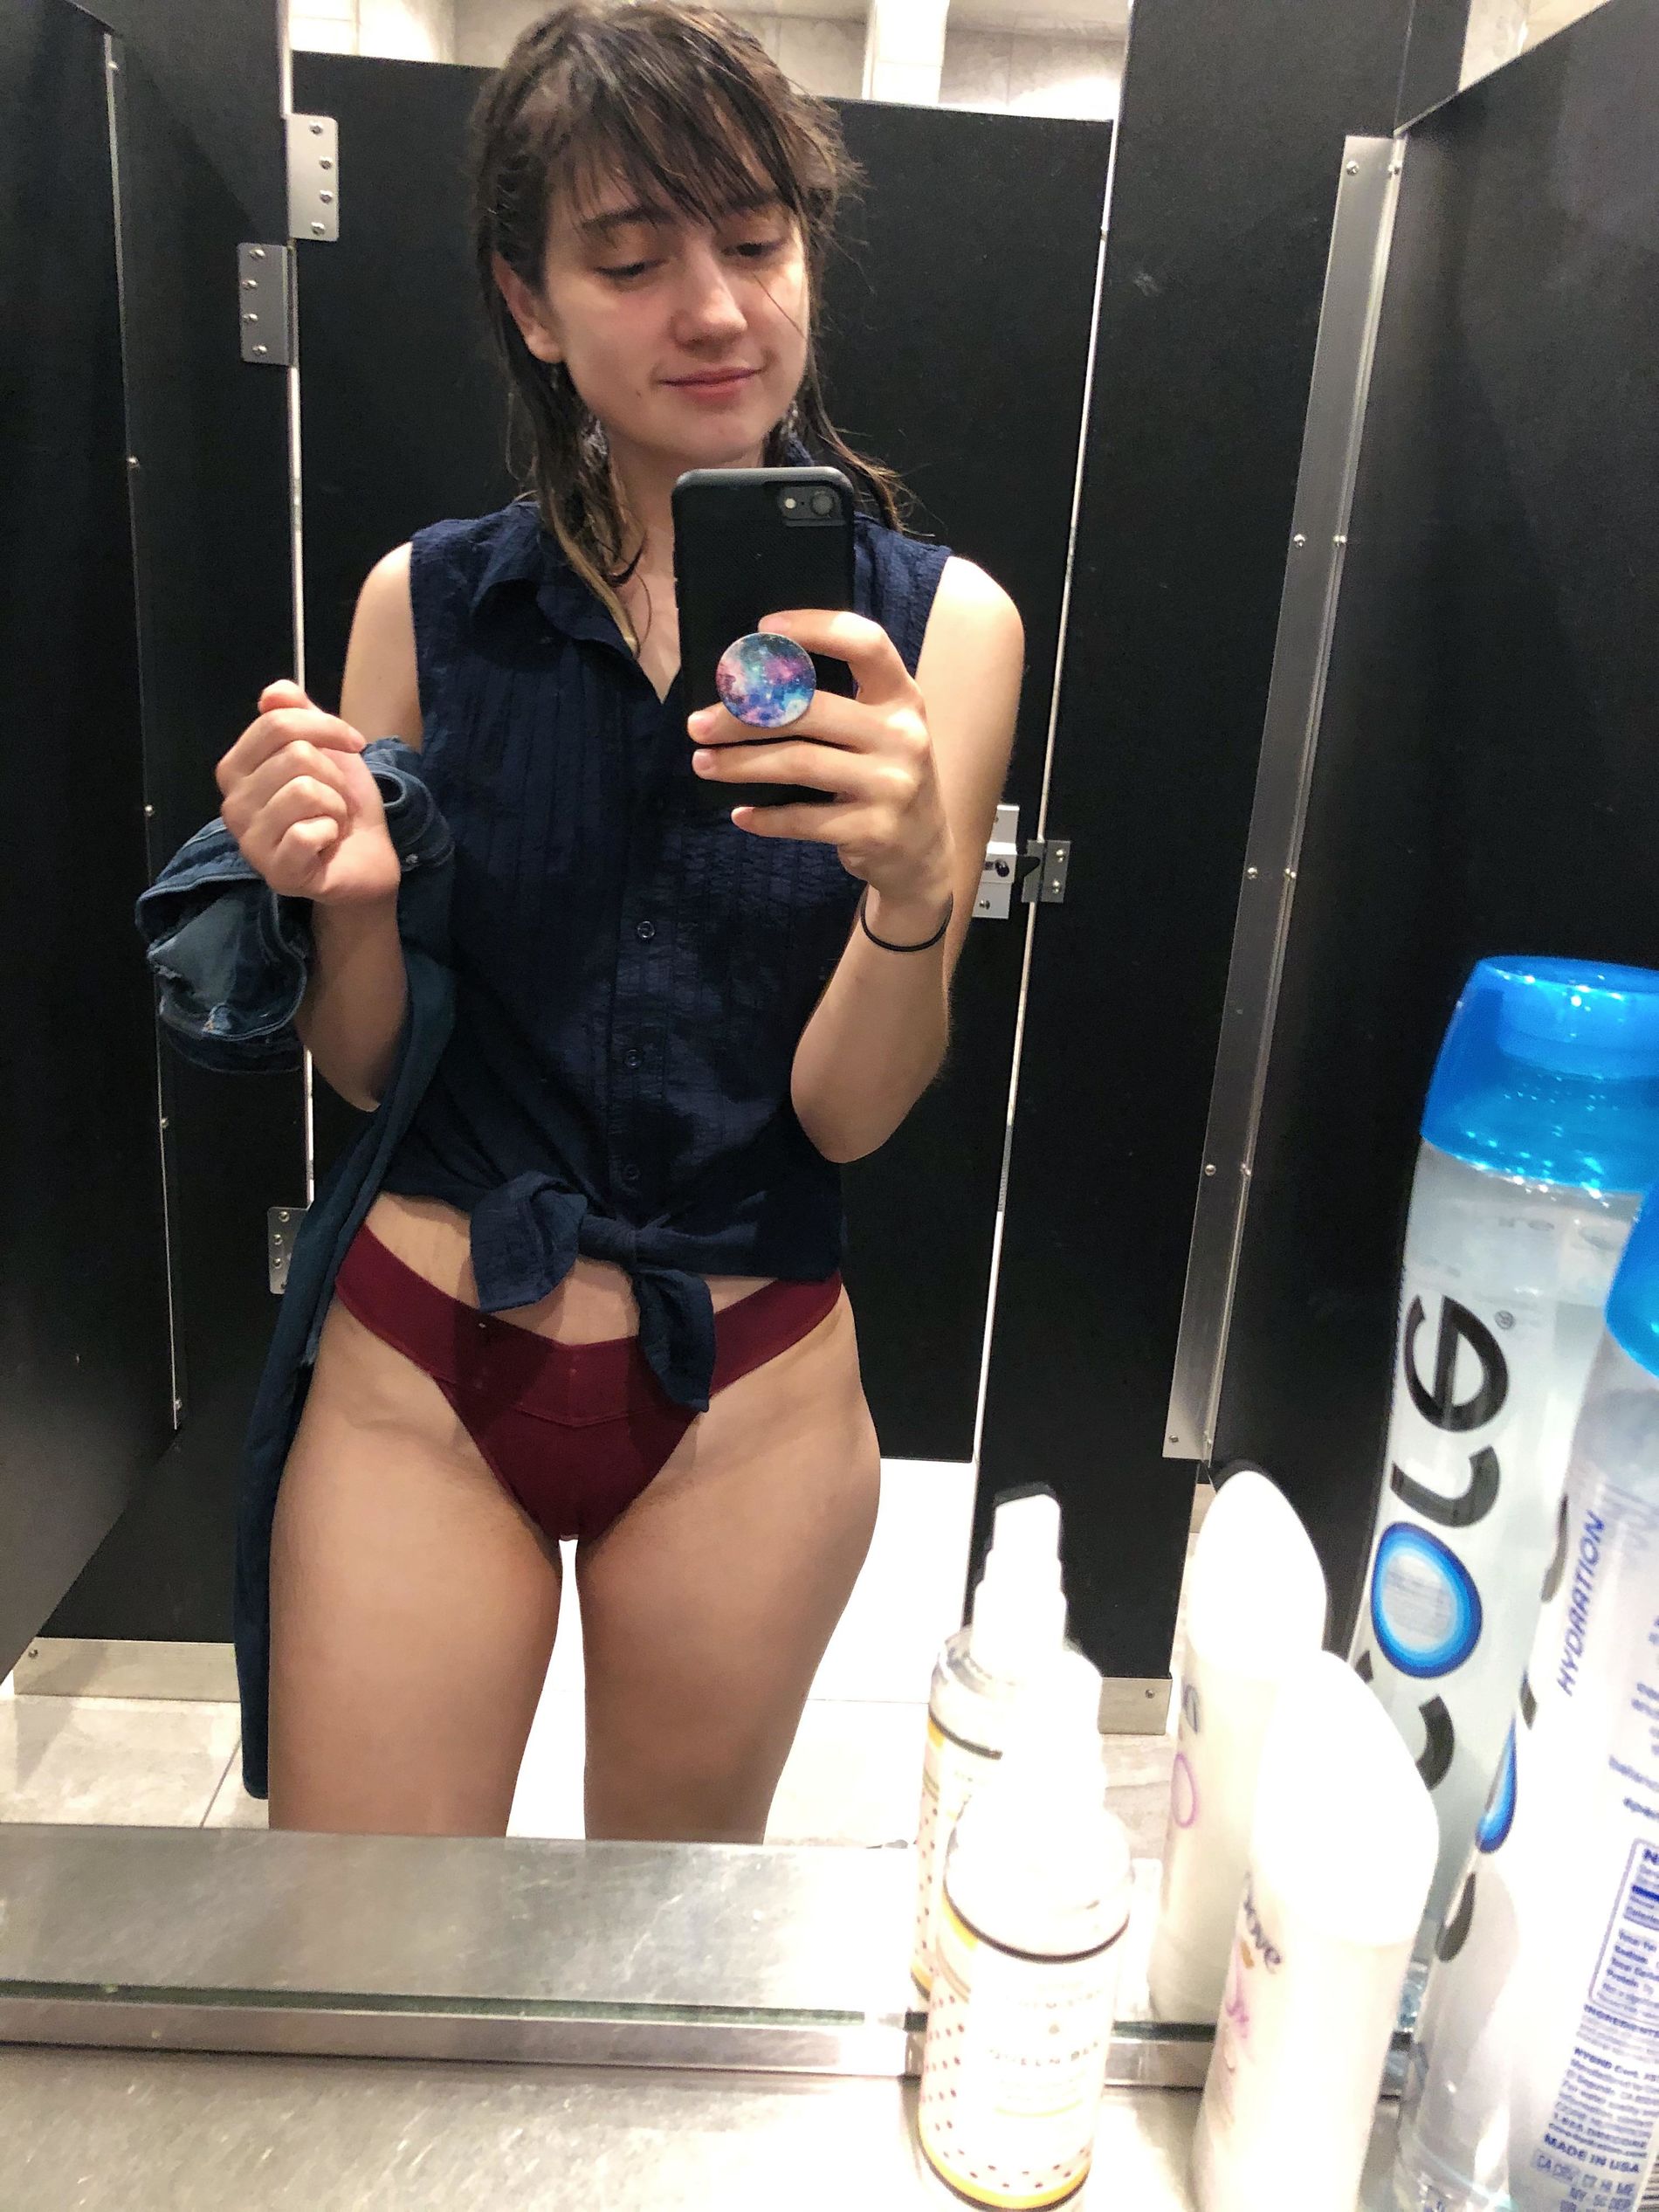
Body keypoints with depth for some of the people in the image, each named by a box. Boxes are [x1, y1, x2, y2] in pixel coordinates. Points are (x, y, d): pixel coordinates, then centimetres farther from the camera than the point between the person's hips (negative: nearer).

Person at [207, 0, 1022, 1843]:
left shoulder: (936, 620, -7)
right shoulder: (425, 604, -3)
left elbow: (850, 1113, -10)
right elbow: (364, 1068, 2)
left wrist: (914, 882, -28)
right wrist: (350, 901, -18)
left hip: (745, 1397, 0)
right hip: (418, 1367, 1)